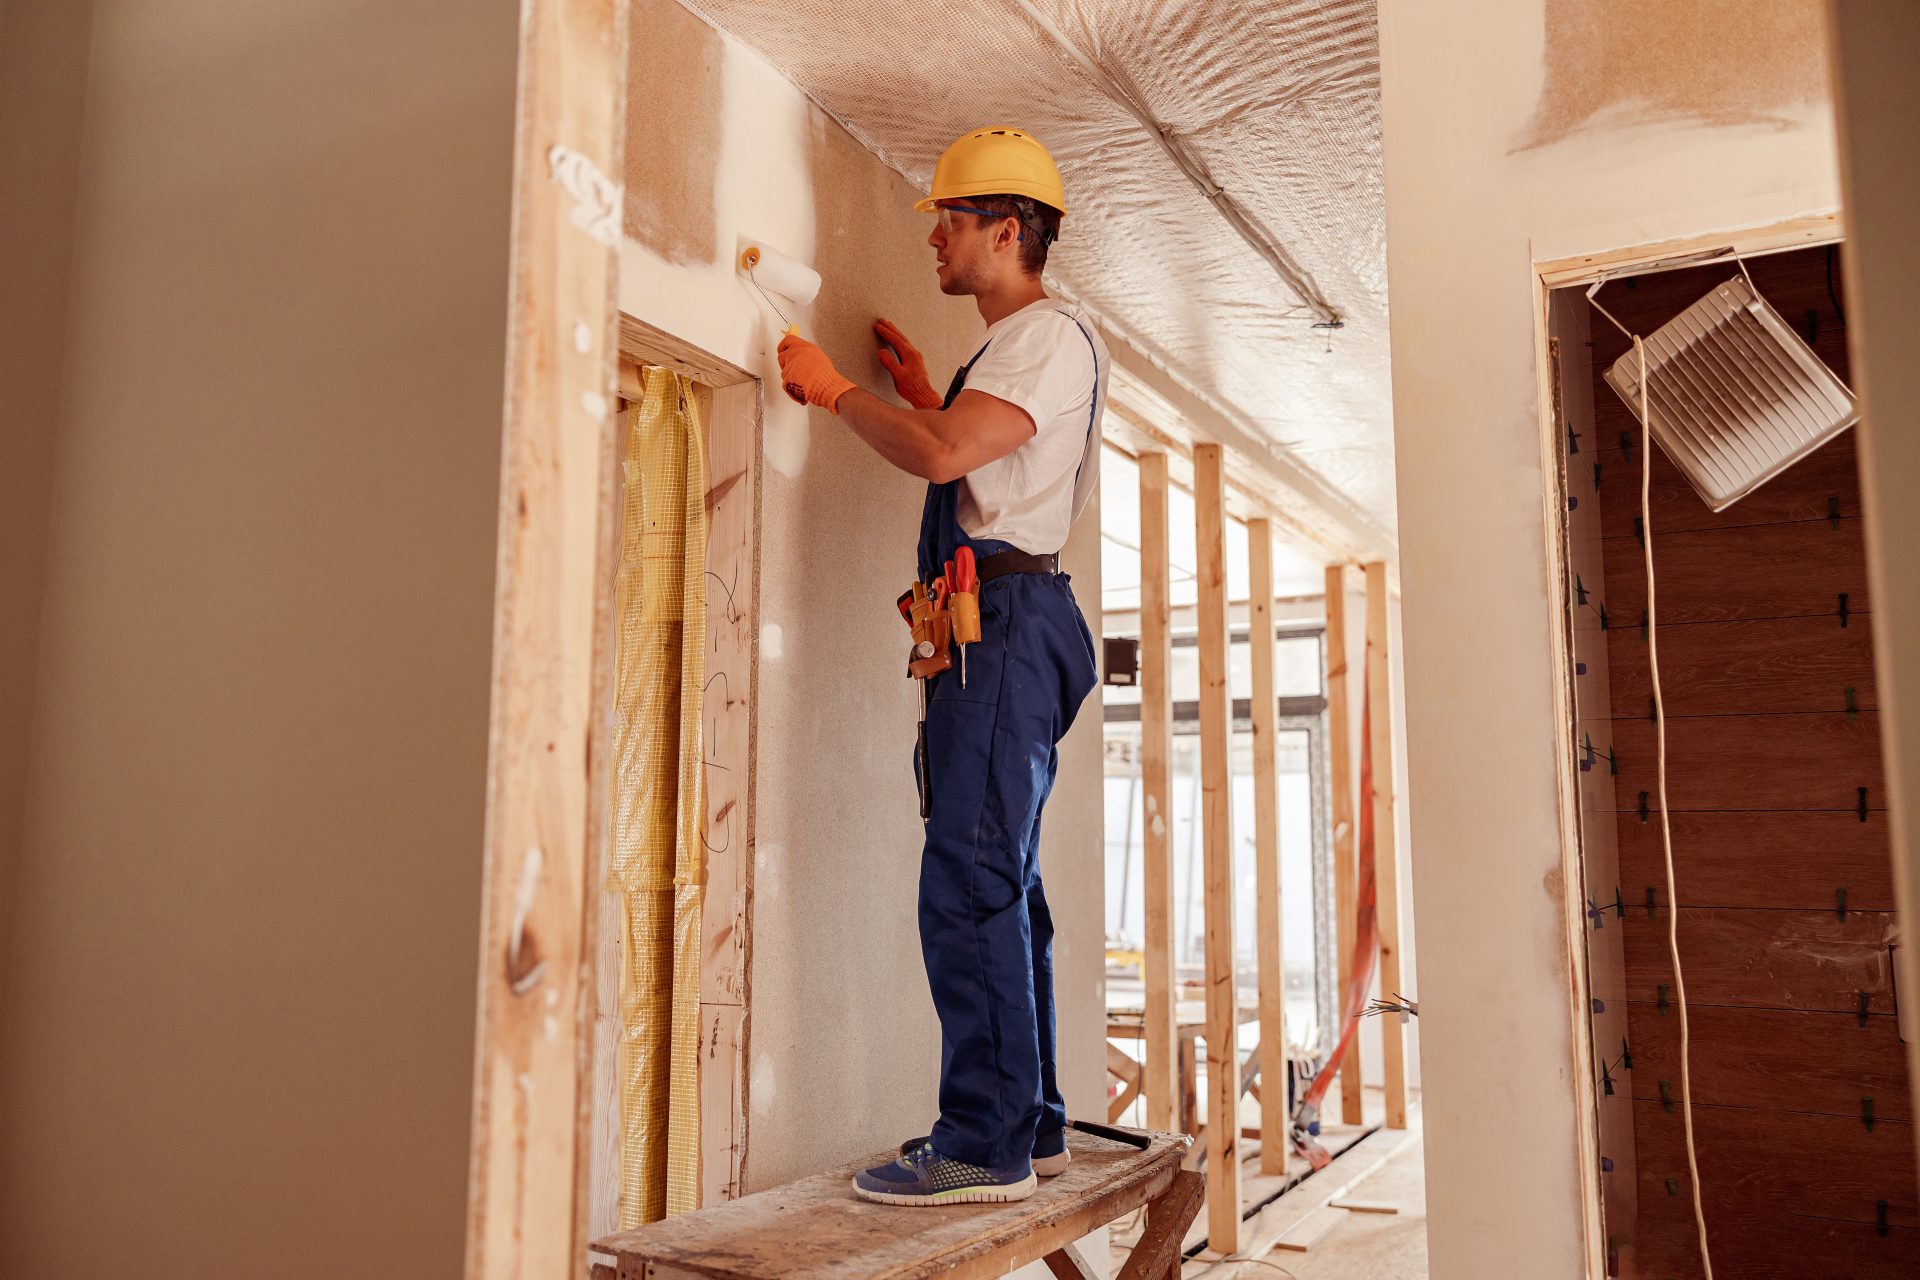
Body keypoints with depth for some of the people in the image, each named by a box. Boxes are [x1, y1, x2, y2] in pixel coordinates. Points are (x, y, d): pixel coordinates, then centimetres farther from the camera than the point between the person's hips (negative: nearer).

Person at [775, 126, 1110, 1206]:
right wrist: (924, 393, 24)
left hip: (1009, 618, -11)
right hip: (997, 627, 11)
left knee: (972, 882, -13)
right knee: (1001, 883, 11)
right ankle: (1030, 1122, 19)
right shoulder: (1013, 346, 27)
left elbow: (941, 455, -19)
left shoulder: (1051, 336, -5)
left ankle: (985, 1147, -9)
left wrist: (835, 389, -6)